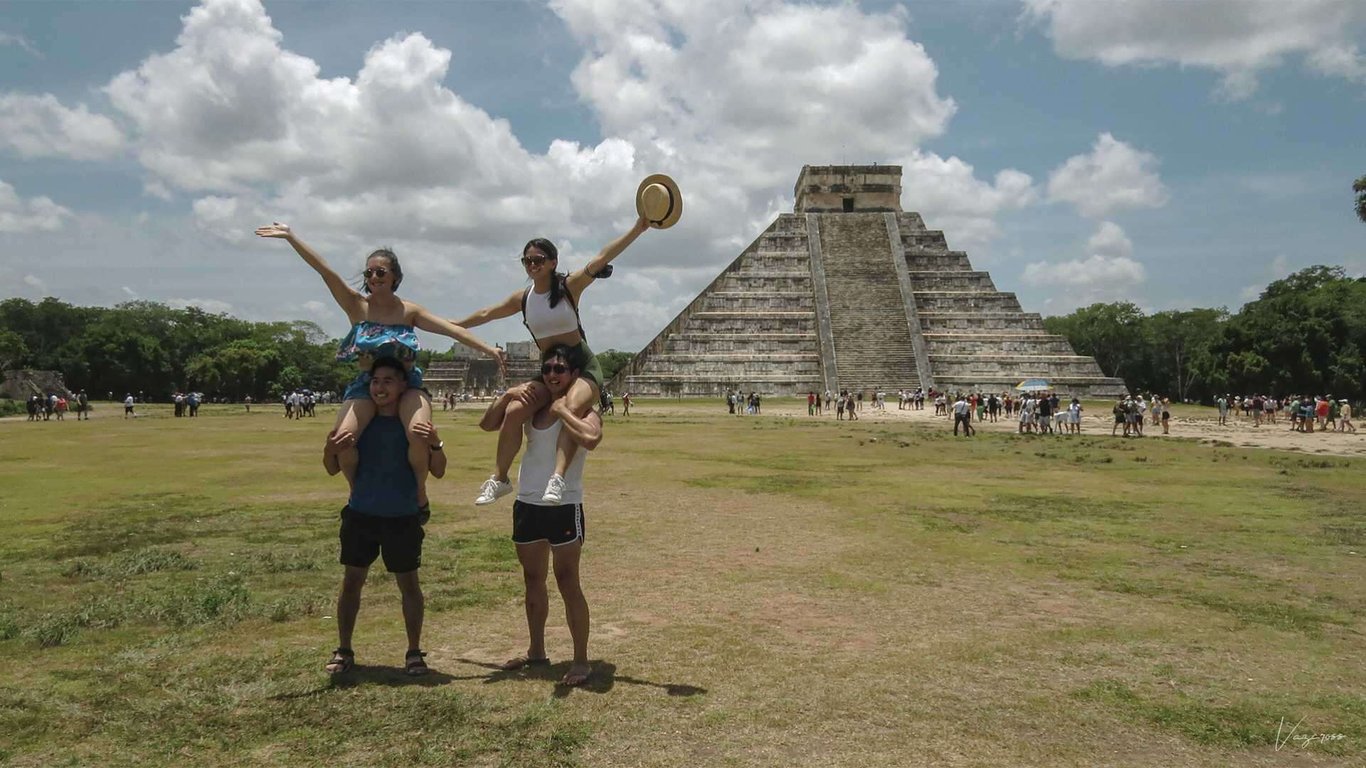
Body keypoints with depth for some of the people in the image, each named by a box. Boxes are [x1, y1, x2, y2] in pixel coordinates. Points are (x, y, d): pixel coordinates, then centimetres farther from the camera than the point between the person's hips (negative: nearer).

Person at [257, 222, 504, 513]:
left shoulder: (410, 311, -1)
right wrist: (290, 236, -20)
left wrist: (488, 349, -15)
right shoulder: (357, 306, -3)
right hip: (367, 384, 1)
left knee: (419, 433, -30)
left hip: (407, 383, 0)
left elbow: (452, 329, -6)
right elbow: (325, 271, -13)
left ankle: (419, 488, -1)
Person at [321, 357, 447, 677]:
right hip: (360, 515, 3)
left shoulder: (414, 424, -6)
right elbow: (334, 469, 6)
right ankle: (343, 651, 24)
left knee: (408, 583, 6)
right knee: (351, 580, 10)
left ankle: (414, 652, 18)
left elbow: (437, 471, -7)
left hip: (402, 518, -3)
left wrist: (435, 444, -27)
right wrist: (330, 450, -16)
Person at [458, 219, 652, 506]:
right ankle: (499, 479, -7)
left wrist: (638, 228, -28)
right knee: (514, 410, -20)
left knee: (572, 409, -35)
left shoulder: (569, 285, -6)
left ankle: (557, 479, -45)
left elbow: (601, 258, -18)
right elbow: (486, 314, 22)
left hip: (583, 366, -4)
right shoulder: (523, 298, 7)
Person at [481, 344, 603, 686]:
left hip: (563, 507, -7)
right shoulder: (531, 407, 7)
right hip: (527, 505, 7)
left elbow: (590, 439, -35)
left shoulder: (581, 409, -12)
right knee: (533, 581, 17)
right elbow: (488, 425, 13)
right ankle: (536, 651, 32)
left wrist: (562, 410, -25)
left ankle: (581, 661, 6)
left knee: (568, 583, -3)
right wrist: (506, 397, -2)